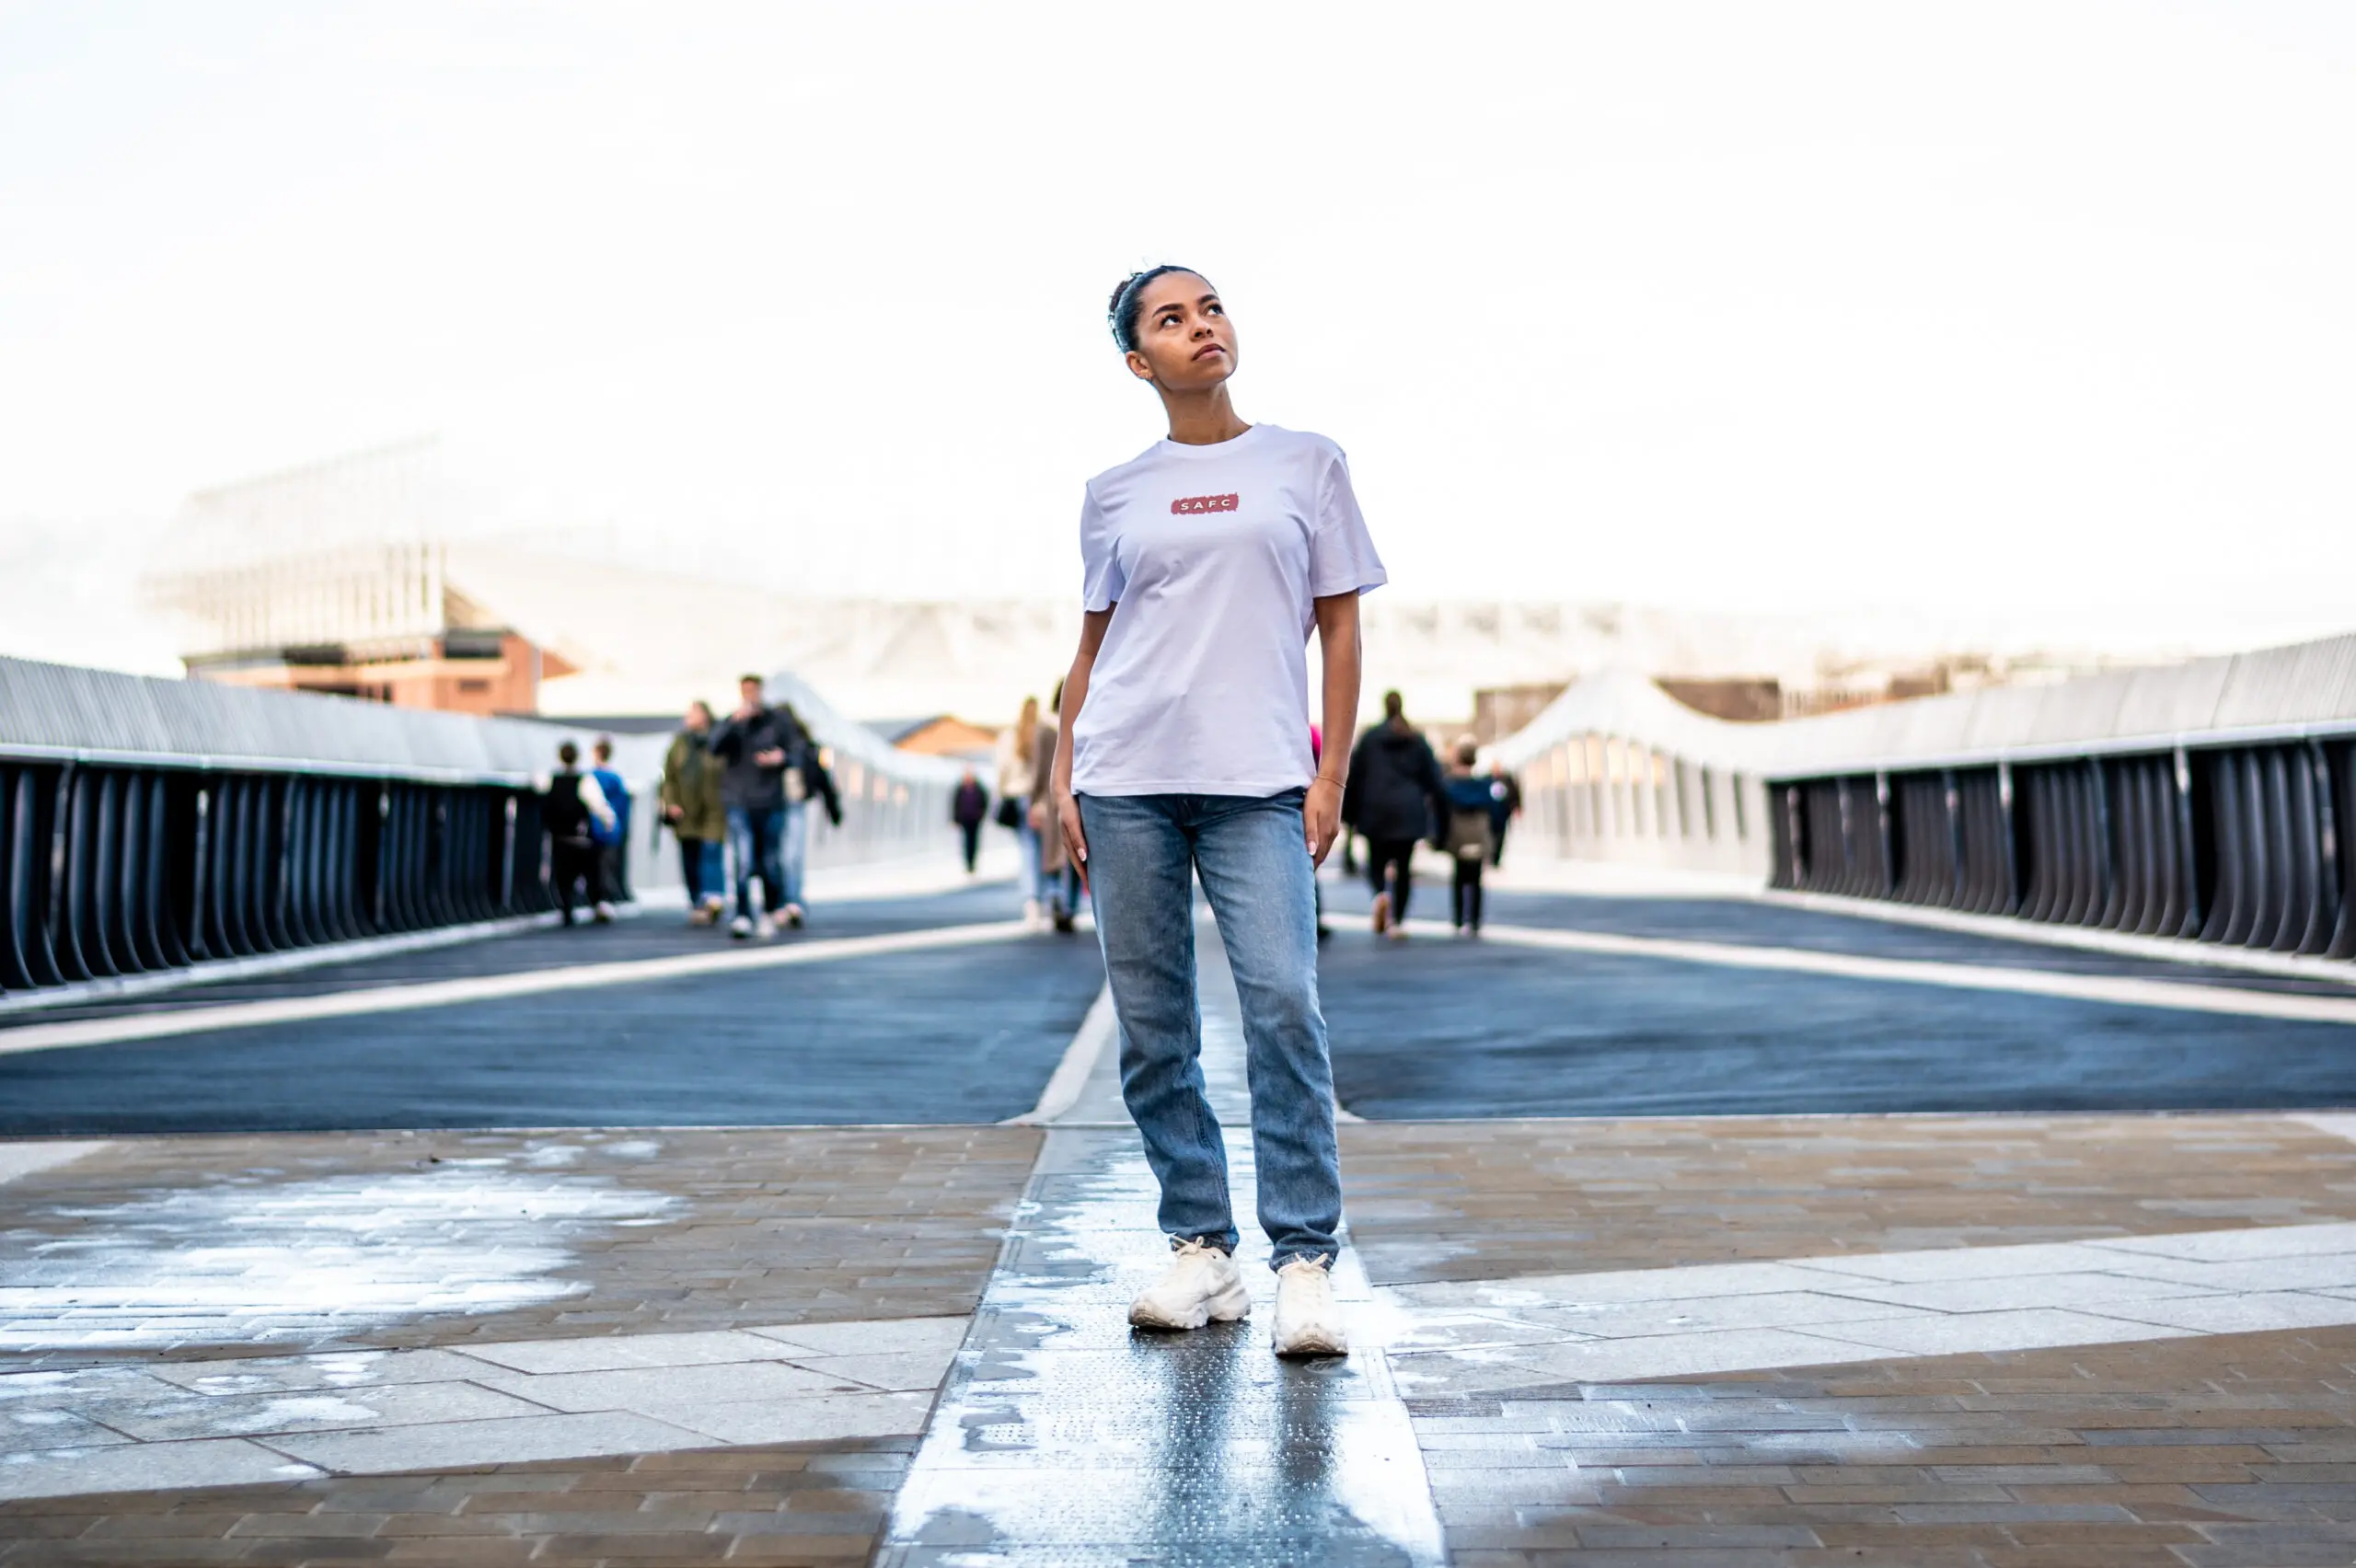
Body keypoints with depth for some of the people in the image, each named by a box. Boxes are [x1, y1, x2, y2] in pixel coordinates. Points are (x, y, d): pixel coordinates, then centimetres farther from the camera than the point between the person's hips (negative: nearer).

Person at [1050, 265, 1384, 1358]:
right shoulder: (1113, 494, 13)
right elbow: (1093, 642, 16)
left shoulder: (1306, 465, 10)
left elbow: (1340, 625, 8)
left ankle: (1304, 1263, -6)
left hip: (1259, 783, -2)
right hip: (1125, 783, 2)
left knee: (1283, 1004, -14)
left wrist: (1331, 776, 0)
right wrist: (1061, 774, 6)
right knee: (1151, 1027, 2)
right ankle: (1200, 1249, 13)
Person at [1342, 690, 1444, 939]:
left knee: (1376, 862, 8)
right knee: (1404, 866, 6)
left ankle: (1381, 893, -24)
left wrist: (1350, 813, 9)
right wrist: (1439, 814, 13)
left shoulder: (1369, 738, 2)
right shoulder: (1418, 741, 6)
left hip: (1376, 811, -1)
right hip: (1409, 813, 1)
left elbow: (1355, 776, 3)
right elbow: (1433, 779, 7)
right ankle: (1398, 920, 4)